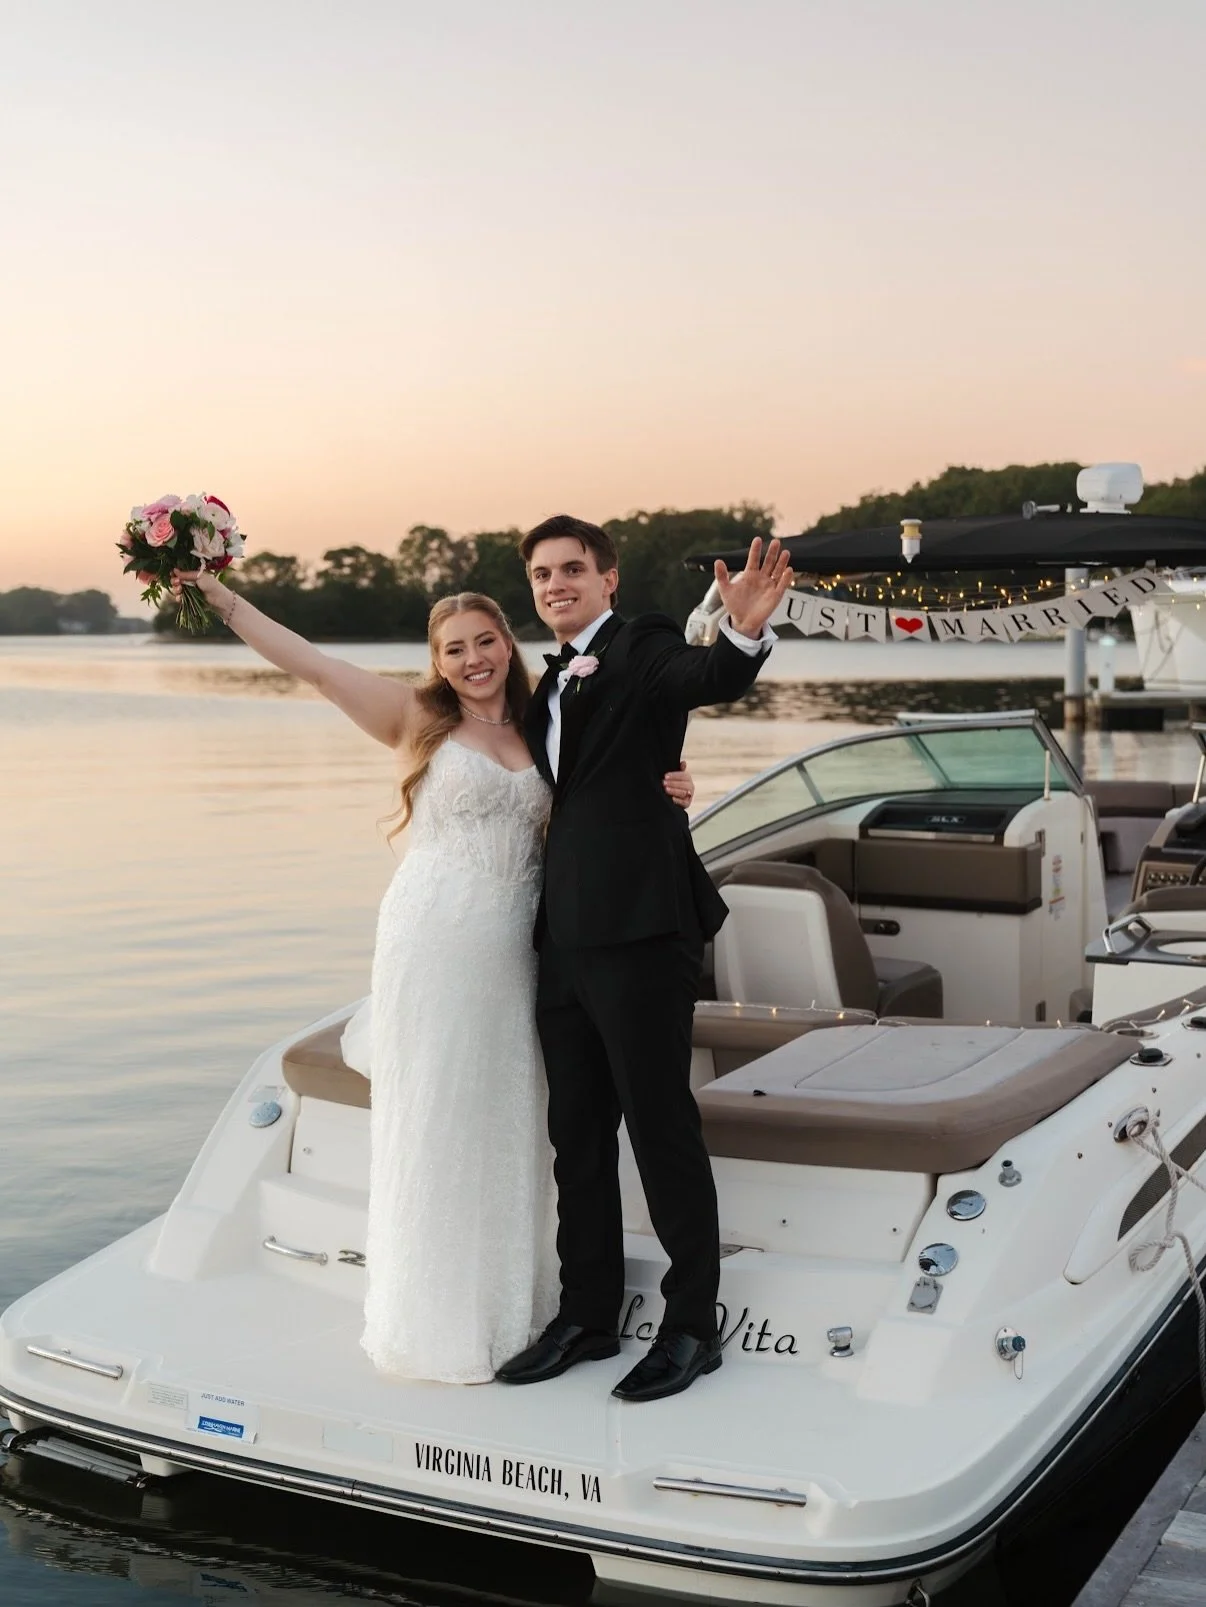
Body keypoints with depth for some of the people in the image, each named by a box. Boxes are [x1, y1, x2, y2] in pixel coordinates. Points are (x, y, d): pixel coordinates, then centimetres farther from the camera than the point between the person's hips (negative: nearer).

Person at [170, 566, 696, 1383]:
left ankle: (509, 1305, 27)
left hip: (512, 955, 4)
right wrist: (223, 599, -8)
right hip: (433, 948, -4)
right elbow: (315, 666, -5)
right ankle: (437, 1319, 18)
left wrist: (663, 793, 0)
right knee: (433, 1128, 4)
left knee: (509, 1127, 11)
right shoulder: (421, 720, 0)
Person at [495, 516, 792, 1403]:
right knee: (578, 1135, 14)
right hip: (565, 939, 8)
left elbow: (708, 678, -27)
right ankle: (588, 1316, 27)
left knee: (661, 1126, -1)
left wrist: (745, 632, -48)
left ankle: (692, 1326, 12)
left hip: (639, 930, -8)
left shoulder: (643, 647, -5)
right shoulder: (554, 683, 20)